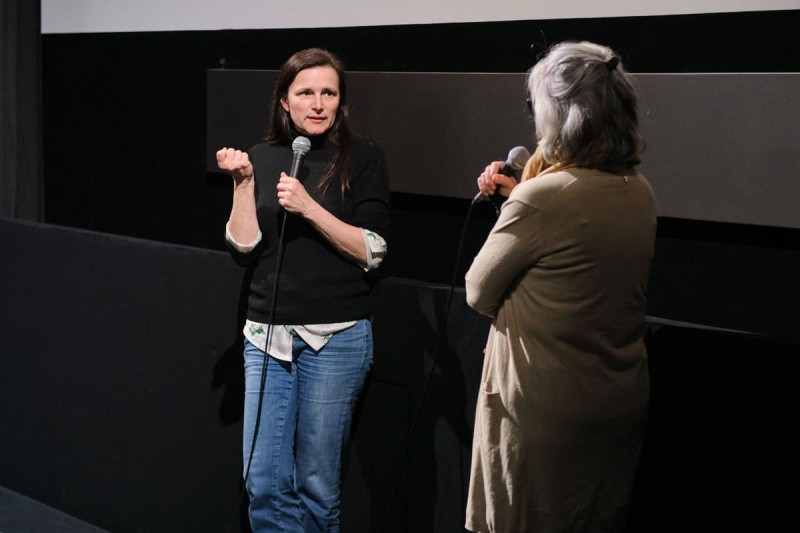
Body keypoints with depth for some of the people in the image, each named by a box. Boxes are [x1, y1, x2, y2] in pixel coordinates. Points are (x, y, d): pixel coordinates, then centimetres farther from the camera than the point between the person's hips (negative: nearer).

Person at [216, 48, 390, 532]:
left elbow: (372, 252, -9)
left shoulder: (364, 158, -2)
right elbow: (244, 249, 3)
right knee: (265, 483, 3)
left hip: (337, 337, -3)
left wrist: (309, 207, -18)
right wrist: (243, 182, -8)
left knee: (317, 482, 6)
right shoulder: (262, 158, 8)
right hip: (267, 333, 3)